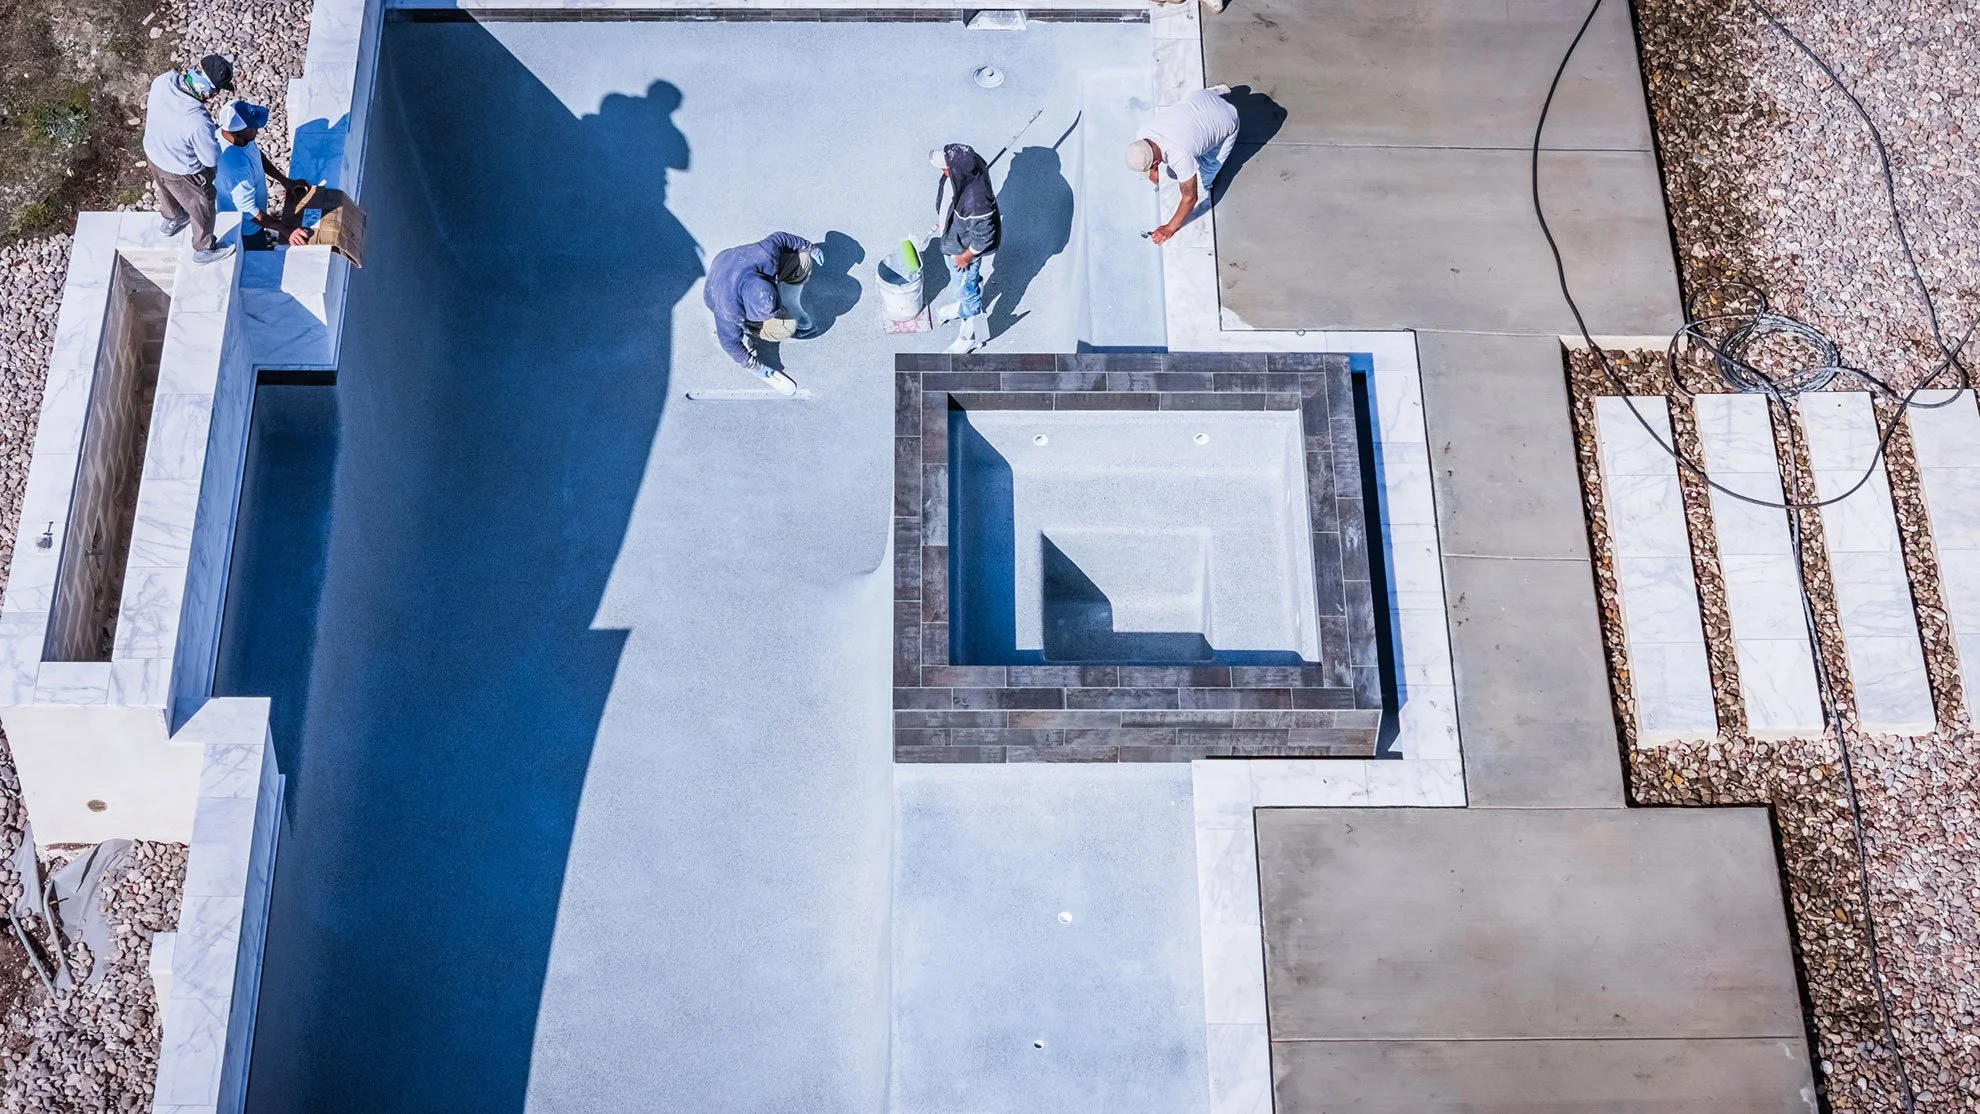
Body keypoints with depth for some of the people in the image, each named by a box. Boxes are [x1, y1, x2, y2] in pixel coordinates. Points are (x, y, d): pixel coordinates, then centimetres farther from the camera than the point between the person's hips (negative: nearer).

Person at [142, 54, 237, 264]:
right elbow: (211, 159, -26)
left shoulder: (163, 81, -27)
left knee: (165, 188, 39)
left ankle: (169, 220, 69)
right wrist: (212, 135, -9)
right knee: (202, 208, 25)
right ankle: (204, 249, 51)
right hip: (181, 172, -6)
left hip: (153, 152, 6)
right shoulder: (198, 123, -45)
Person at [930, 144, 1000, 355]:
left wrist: (966, 256, -17)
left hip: (964, 250, -8)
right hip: (952, 239, 8)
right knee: (961, 282, 34)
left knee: (966, 288, 17)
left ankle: (970, 336, 41)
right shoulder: (960, 173, -21)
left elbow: (984, 236, -30)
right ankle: (962, 307, 65)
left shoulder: (975, 201, -45)